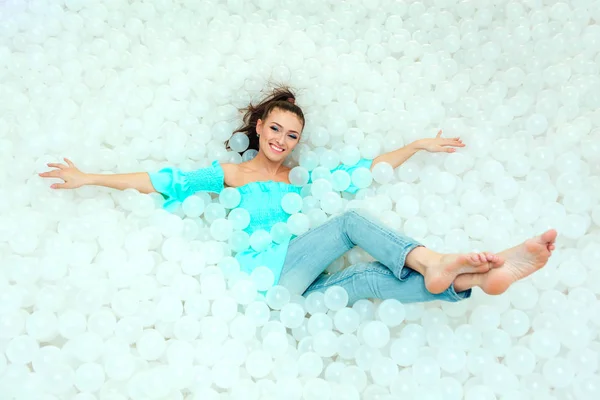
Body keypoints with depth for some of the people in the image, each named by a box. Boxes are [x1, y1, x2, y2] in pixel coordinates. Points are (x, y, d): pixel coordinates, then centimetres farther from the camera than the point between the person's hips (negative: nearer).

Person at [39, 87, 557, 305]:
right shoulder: (231, 173, 11)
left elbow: (366, 166, 22)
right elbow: (162, 180, 7)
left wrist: (418, 144, 22)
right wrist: (89, 178, 4)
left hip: (299, 283, 4)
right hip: (266, 272, -4)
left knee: (369, 277, -21)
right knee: (351, 220, -22)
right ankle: (434, 262, -32)